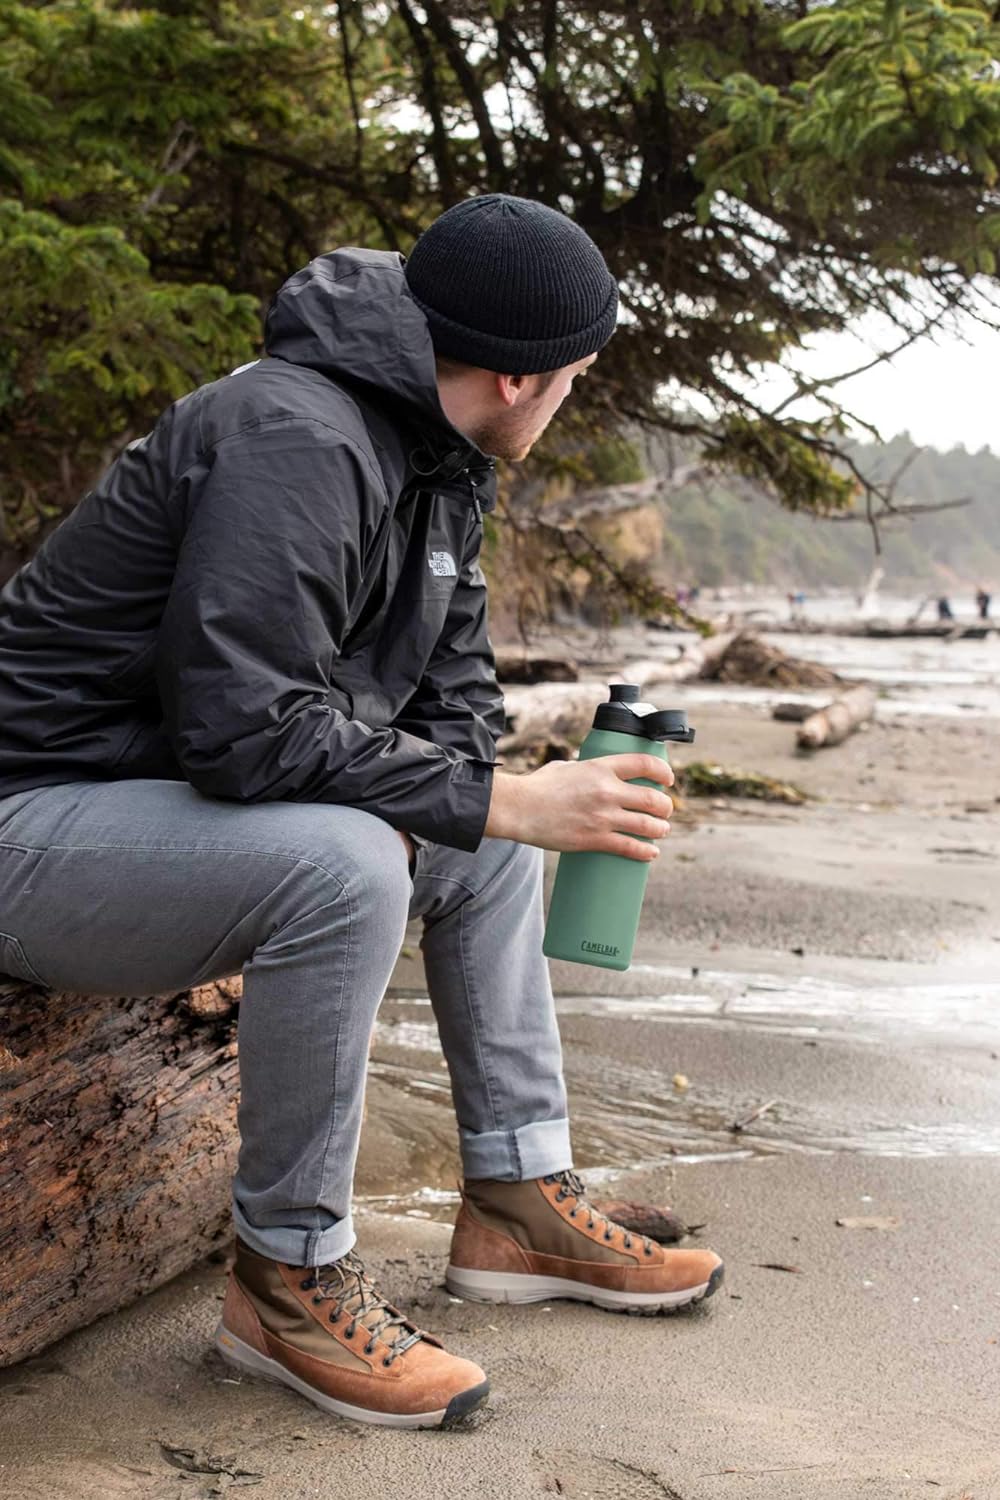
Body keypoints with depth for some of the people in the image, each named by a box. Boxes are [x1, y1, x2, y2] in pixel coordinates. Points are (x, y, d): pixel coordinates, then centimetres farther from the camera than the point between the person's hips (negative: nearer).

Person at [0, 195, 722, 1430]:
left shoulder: (441, 465, 8)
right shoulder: (296, 439, -24)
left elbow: (454, 680, 15)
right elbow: (242, 725, -32)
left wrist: (482, 794, -5)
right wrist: (502, 799, -27)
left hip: (183, 807, 10)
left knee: (490, 844, 11)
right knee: (344, 862, -33)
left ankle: (517, 1201, 16)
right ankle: (287, 1274, -15)